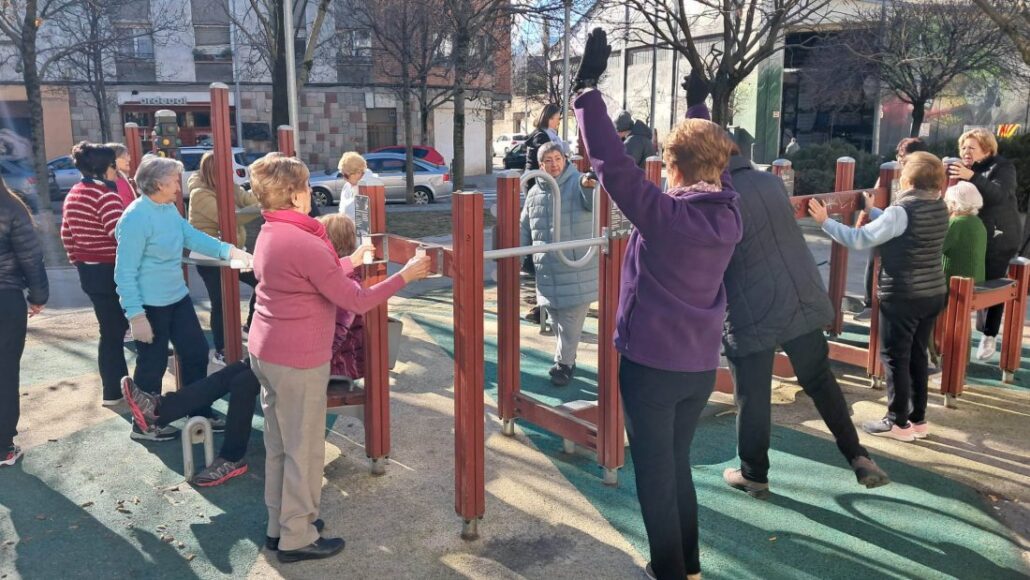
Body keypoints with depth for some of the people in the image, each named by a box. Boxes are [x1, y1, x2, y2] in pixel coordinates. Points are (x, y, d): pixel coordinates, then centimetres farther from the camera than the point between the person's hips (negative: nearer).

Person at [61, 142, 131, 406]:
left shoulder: (74, 194, 11)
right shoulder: (105, 194, -19)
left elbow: (67, 235, 18)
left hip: (88, 271, 10)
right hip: (110, 272, -10)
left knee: (112, 328, 18)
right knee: (113, 331, 3)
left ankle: (118, 385, 27)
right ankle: (114, 392, 13)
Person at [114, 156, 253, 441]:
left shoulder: (170, 209, 4)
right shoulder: (135, 219, -23)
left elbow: (193, 237, 9)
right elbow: (125, 273, -23)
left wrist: (231, 251, -4)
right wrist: (136, 316, -25)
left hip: (177, 297, 9)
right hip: (150, 305, -9)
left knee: (196, 352, 15)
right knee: (152, 364, 6)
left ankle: (200, 412, 32)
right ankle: (143, 425, 26)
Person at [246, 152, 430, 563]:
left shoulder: (270, 235, 6)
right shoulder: (305, 243, -23)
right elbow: (357, 301, -20)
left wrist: (352, 261, 24)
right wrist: (405, 275, -12)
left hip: (266, 353, 10)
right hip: (298, 361, -9)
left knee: (279, 445, 20)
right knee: (304, 451, 5)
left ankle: (280, 523, 34)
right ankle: (297, 538, 18)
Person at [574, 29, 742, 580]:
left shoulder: (662, 213, -19)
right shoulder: (729, 213, -1)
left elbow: (612, 161, -24)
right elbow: (717, 167, 17)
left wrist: (587, 87, -18)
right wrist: (698, 104, 29)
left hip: (651, 362, -6)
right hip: (701, 364, 7)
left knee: (654, 473, 7)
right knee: (678, 463, 21)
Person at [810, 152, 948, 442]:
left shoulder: (902, 211, -19)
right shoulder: (939, 207, 6)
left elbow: (859, 239, -21)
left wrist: (825, 221, -12)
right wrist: (872, 211, 31)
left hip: (903, 297, -8)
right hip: (933, 293, 8)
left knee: (894, 357, 2)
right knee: (917, 355, 16)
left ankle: (898, 422, 9)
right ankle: (918, 418, 23)